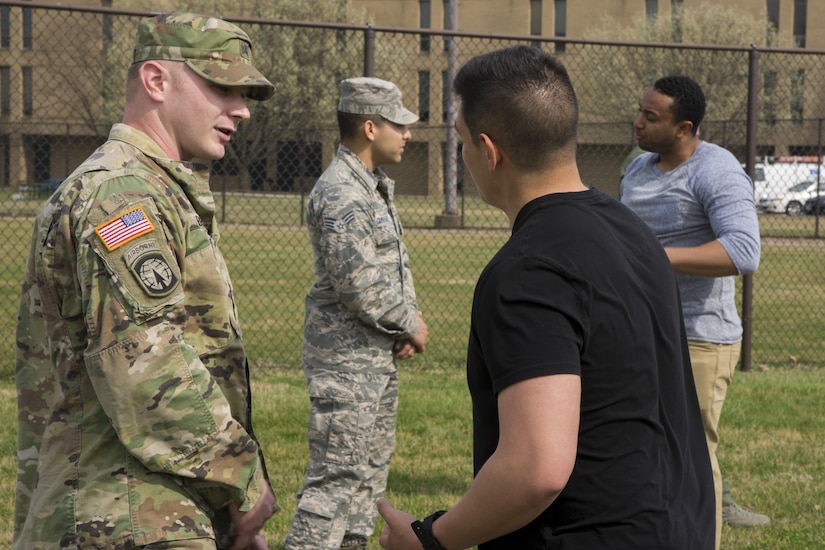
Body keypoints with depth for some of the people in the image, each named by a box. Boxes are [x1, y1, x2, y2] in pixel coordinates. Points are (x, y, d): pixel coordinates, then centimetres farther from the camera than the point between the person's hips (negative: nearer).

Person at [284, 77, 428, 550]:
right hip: (347, 356, -10)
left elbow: (396, 263, 18)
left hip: (380, 353, 10)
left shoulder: (376, 187, 13)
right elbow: (359, 286, -24)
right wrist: (411, 325, -10)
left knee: (372, 468, 17)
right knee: (339, 475, -11)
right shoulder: (340, 194, -19)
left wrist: (409, 321, 1)